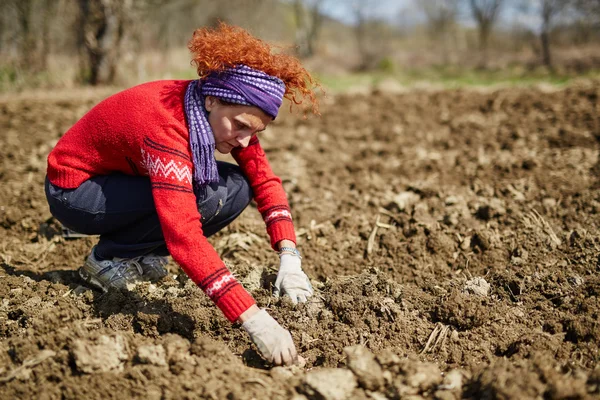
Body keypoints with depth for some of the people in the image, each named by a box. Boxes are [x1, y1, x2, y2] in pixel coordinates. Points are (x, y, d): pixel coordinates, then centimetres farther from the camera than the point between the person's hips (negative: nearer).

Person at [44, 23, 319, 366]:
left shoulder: (227, 113, -14)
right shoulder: (164, 124, -37)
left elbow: (265, 180, -11)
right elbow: (184, 236, -46)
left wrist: (289, 257, -27)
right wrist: (253, 318, -51)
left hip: (124, 177, 8)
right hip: (73, 192, -7)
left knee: (239, 187, -11)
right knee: (207, 196, -28)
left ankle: (140, 255, 2)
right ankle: (109, 260, -8)